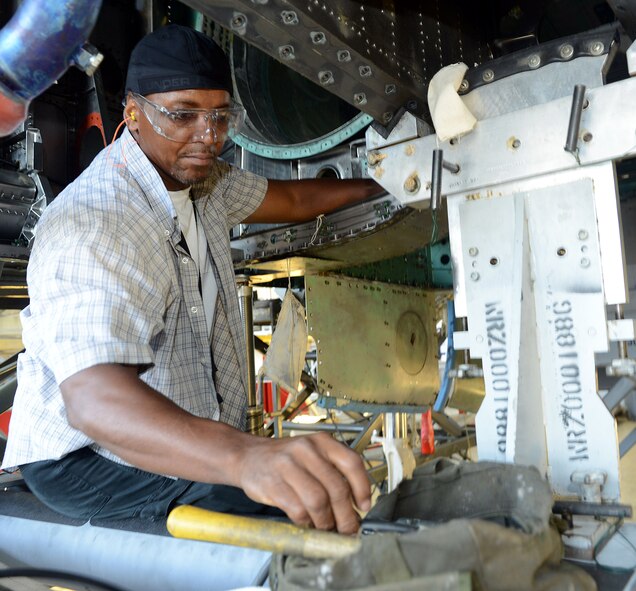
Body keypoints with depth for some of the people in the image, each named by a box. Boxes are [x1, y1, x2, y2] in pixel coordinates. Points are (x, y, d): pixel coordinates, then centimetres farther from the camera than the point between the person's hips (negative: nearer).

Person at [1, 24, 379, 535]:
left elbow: (292, 199, 20)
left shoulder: (203, 178, 2)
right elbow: (93, 396, -43)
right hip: (92, 461, -8)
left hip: (195, 440, 8)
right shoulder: (90, 226, -28)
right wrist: (247, 456, -59)